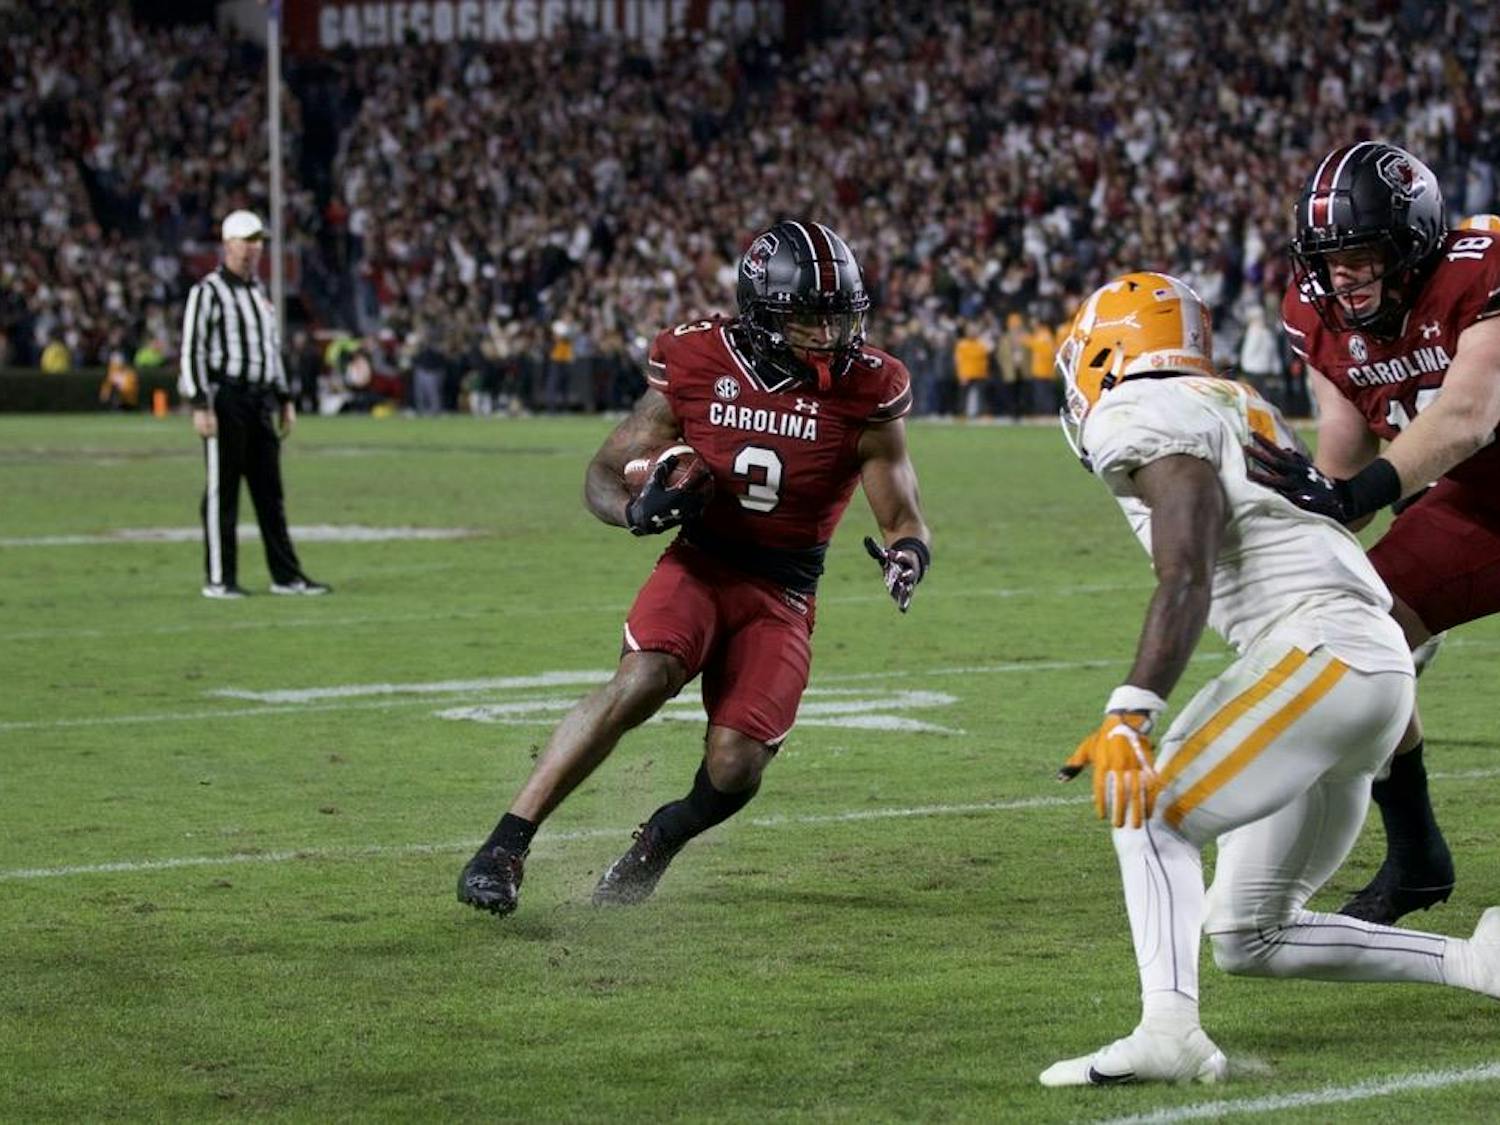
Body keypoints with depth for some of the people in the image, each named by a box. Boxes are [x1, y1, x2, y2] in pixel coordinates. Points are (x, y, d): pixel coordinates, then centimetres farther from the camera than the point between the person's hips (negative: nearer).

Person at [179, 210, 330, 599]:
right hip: (225, 399, -7)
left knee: (270, 490, 8)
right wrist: (201, 405, -19)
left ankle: (286, 575, 11)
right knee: (222, 490, -4)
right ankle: (219, 579, 0)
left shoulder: (259, 293, 18)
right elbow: (192, 350, -12)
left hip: (260, 399, 7)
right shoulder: (208, 291, -7)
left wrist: (284, 400, 19)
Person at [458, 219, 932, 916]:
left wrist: (907, 553, -26)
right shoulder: (697, 362, -9)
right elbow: (605, 474, 0)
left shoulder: (866, 390, -9)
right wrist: (637, 510, -23)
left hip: (782, 594, 1)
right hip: (699, 566, -1)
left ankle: (657, 842, 22)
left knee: (735, 768, -14)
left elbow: (901, 517, -1)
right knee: (642, 681, -30)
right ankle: (506, 845, -25)